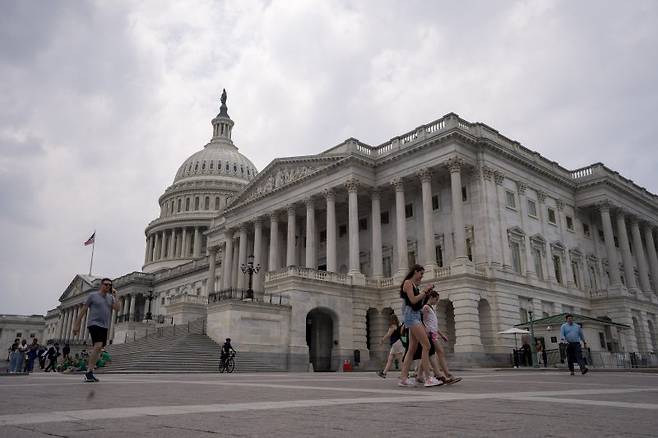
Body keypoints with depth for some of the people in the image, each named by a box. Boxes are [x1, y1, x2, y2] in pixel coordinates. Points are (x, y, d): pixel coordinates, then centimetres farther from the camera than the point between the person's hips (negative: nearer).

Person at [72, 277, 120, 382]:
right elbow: (83, 310, 3)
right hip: (94, 324, -6)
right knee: (98, 345, -22)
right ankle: (89, 372, -18)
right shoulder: (93, 295, 1)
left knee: (97, 349, 7)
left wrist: (115, 296, -6)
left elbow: (117, 309, -2)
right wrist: (77, 324, 1)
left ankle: (88, 372, 16)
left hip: (104, 326, 6)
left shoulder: (111, 297, 12)